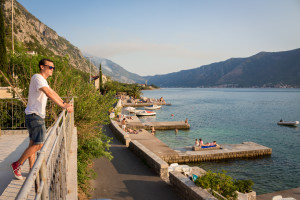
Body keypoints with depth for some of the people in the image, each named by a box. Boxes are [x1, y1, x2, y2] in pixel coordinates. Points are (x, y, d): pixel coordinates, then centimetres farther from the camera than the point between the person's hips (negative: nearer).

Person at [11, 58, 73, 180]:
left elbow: (53, 93, 21)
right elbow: (49, 94, -26)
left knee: (34, 144, 14)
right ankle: (17, 165, 5)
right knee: (38, 144, -10)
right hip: (34, 116, -10)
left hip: (38, 116, 10)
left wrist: (65, 104, 13)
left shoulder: (43, 80, 18)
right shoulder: (37, 78, -15)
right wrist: (63, 106, -29)